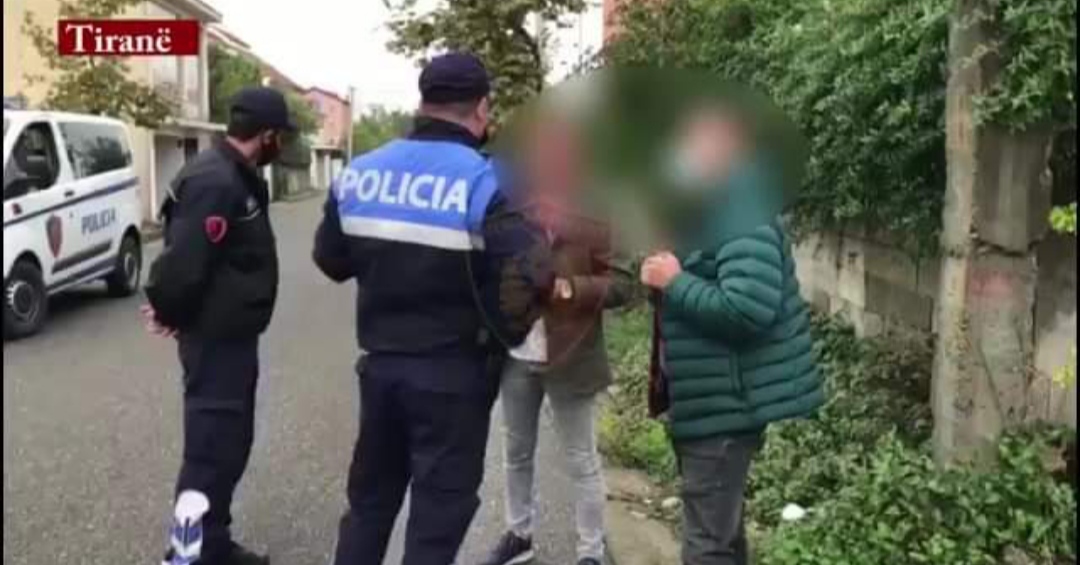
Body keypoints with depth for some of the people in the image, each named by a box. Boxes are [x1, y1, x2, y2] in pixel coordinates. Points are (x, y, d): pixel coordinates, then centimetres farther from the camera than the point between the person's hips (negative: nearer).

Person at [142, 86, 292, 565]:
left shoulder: (236, 176, 11)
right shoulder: (215, 183, -23)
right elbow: (184, 263, -30)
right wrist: (170, 313, -13)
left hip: (232, 334, 10)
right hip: (216, 338, -10)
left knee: (230, 443, 19)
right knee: (211, 449, -2)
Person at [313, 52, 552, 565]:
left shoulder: (359, 173, 1)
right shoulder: (485, 182, -17)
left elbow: (330, 260, 11)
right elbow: (531, 273, -27)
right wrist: (503, 334, -10)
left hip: (380, 362, 5)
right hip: (454, 373, -5)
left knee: (370, 496, 22)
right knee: (439, 511, 9)